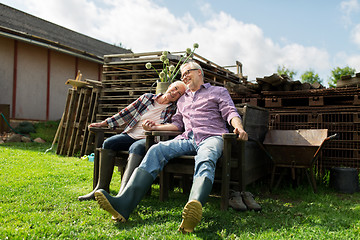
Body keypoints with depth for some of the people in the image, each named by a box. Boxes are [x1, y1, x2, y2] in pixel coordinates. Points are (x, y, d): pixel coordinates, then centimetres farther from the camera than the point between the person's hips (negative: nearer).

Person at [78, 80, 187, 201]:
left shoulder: (173, 109, 6)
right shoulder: (147, 97, 10)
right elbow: (127, 113, 12)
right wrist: (103, 123, 9)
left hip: (147, 140, -3)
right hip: (130, 135, 4)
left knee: (136, 147, -35)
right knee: (108, 143, -21)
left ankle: (123, 192, -47)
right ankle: (101, 188, -16)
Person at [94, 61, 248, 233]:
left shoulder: (219, 91, 20)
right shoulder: (182, 99, 34)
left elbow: (231, 112, 4)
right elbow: (177, 124, 32)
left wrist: (239, 127, -18)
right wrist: (156, 127, 16)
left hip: (211, 137, -4)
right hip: (187, 139, 4)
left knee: (205, 161, -40)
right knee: (156, 150, -25)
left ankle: (194, 209, -70)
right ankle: (124, 203, -41)